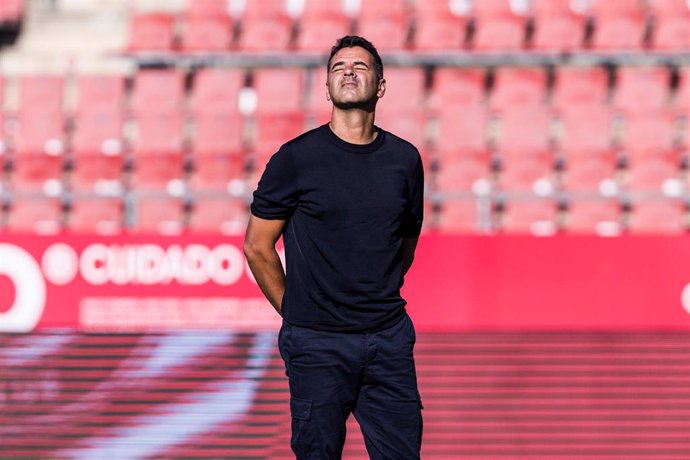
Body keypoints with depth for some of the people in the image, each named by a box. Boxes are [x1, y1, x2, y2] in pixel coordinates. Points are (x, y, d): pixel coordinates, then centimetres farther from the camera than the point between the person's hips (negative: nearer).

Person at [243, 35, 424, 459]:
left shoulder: (405, 159, 6)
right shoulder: (297, 158, -5)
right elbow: (257, 246, 2)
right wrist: (294, 311, 5)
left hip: (390, 340, 3)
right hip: (318, 344, -3)